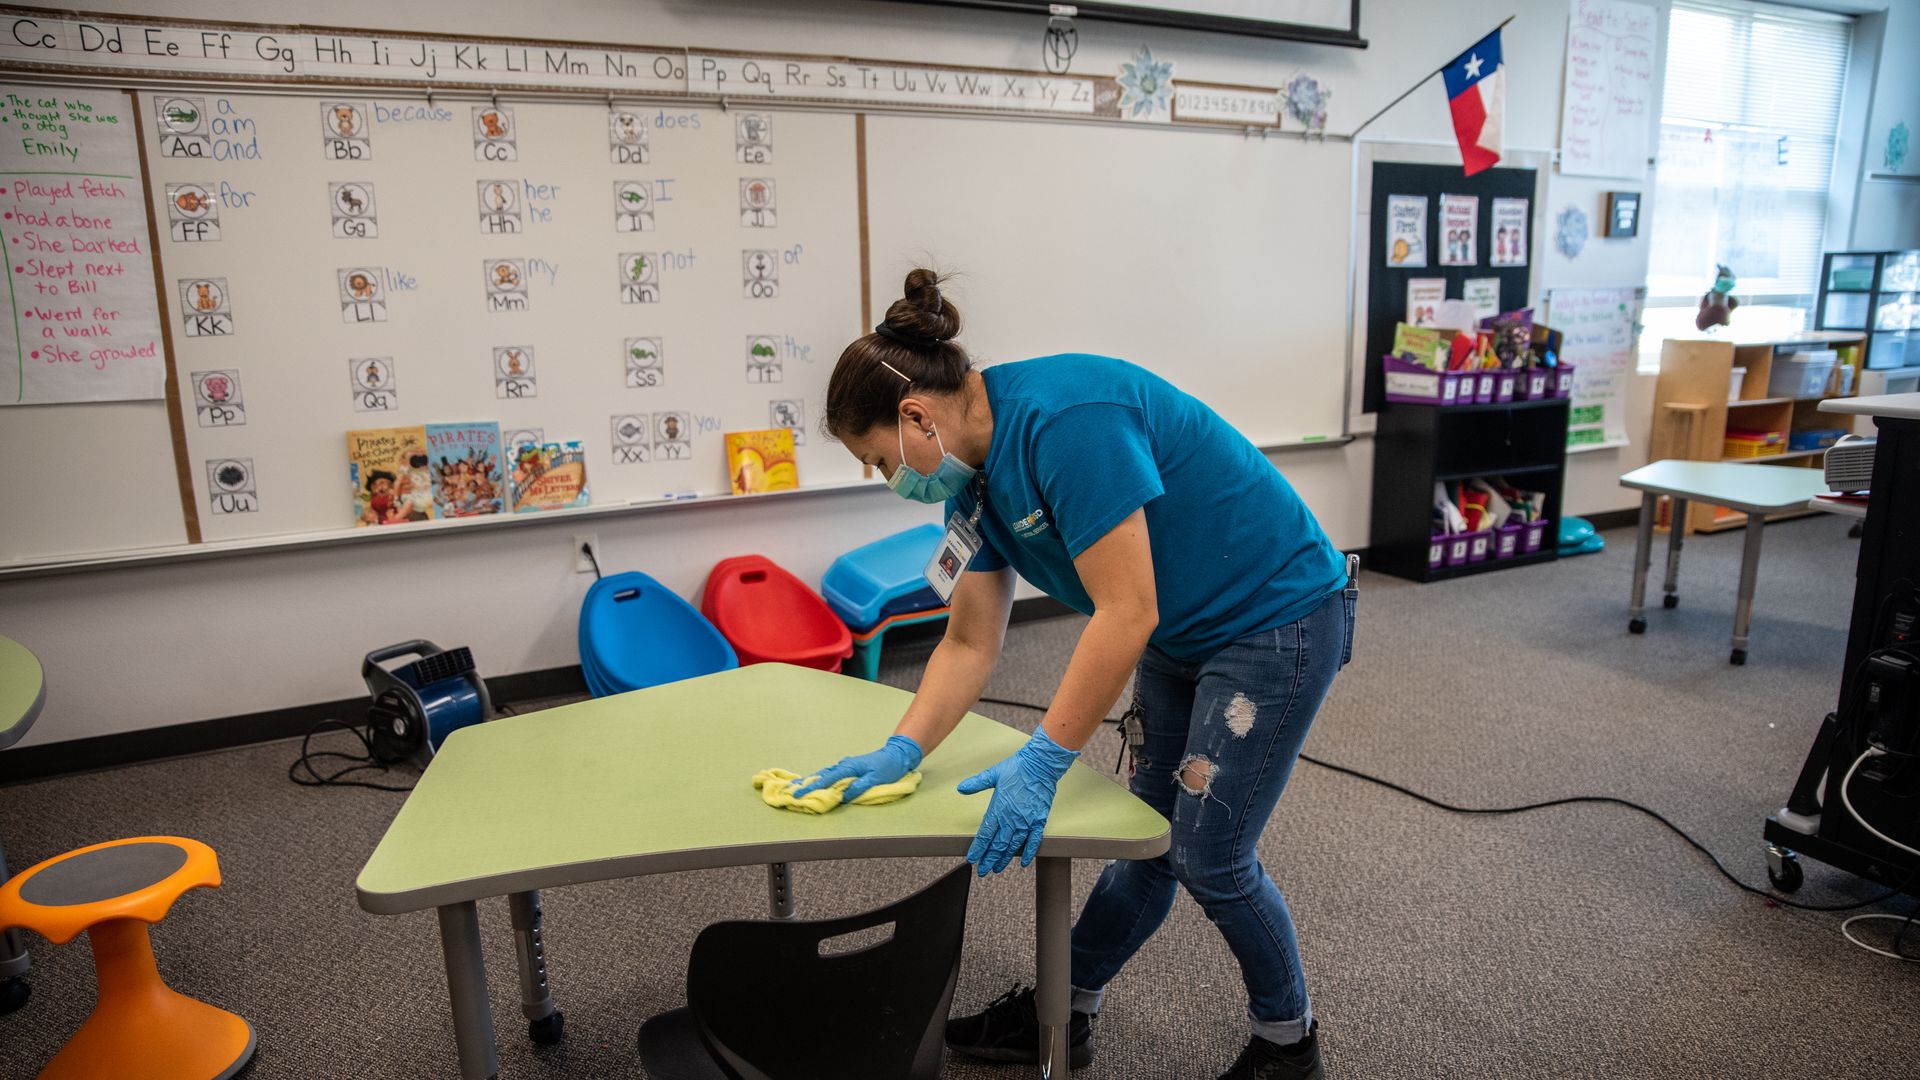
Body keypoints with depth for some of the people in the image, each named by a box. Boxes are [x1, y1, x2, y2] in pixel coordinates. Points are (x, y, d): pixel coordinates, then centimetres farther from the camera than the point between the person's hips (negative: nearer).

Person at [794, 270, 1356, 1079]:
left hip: (1278, 617, -8)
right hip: (1184, 635, 8)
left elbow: (1127, 612, -30)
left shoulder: (1064, 419, -29)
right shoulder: (977, 476, -1)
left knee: (1209, 856, 1)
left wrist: (1043, 762, -25)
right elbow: (970, 644, 3)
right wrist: (899, 752, -5)